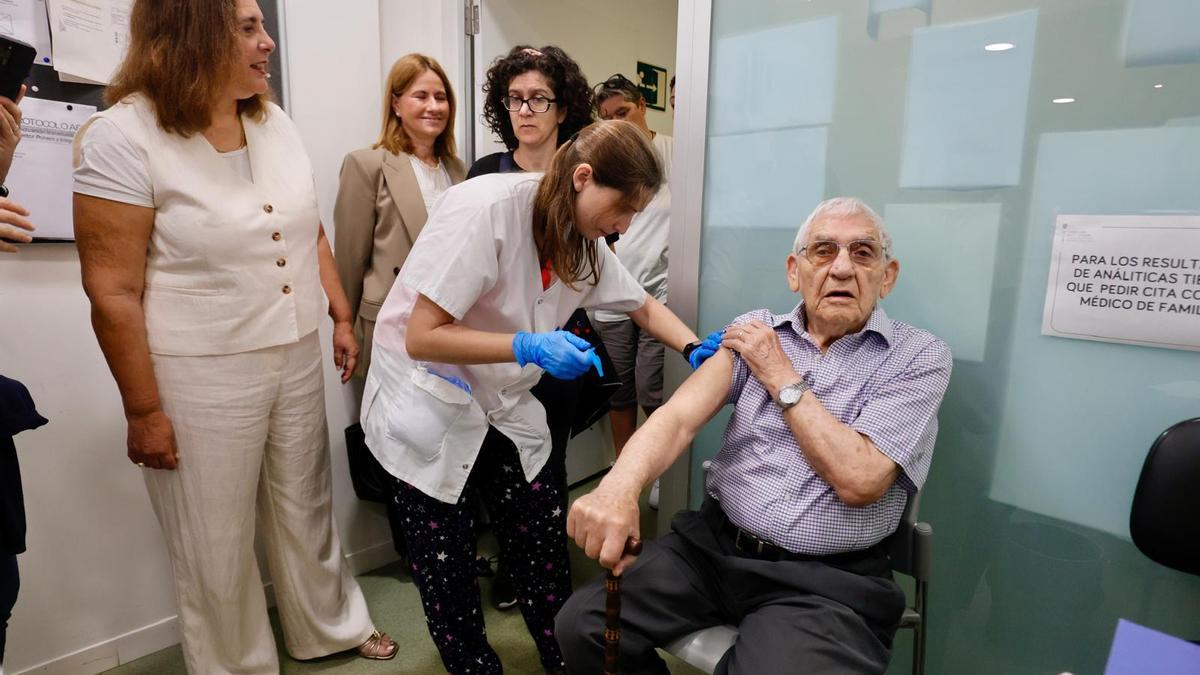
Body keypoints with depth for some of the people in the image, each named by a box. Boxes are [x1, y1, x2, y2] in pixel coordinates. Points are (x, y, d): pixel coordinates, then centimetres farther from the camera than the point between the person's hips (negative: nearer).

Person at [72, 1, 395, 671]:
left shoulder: (276, 123, 5)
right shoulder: (123, 136, -13)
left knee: (309, 510, 21)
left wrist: (343, 318, 11)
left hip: (298, 358, 5)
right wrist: (144, 411, -11)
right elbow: (113, 293, -13)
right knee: (217, 545, 12)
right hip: (202, 377, -5)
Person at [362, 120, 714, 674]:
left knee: (545, 536, 5)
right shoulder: (485, 209, -26)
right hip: (427, 403, -5)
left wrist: (696, 350, -7)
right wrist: (528, 348, -35)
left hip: (503, 405, 6)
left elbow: (643, 306, 9)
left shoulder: (584, 241, -4)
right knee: (448, 564, 5)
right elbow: (422, 336, -27)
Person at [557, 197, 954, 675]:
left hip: (826, 579, -2)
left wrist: (780, 375, -10)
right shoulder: (755, 331, 4)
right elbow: (680, 416, -10)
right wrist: (618, 487, -30)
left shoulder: (918, 356, -4)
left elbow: (860, 479, -17)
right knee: (582, 625, -10)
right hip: (714, 542, 3)